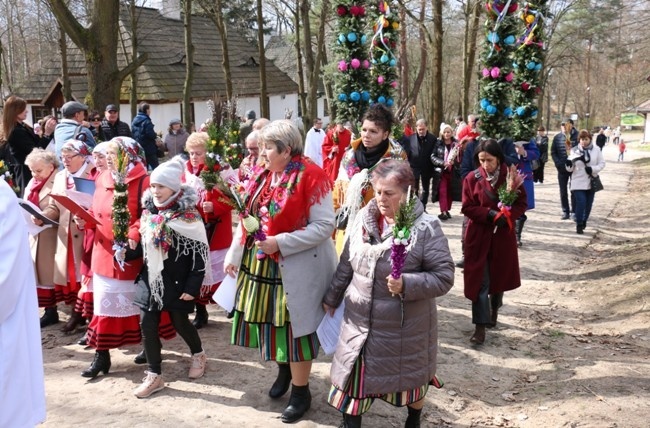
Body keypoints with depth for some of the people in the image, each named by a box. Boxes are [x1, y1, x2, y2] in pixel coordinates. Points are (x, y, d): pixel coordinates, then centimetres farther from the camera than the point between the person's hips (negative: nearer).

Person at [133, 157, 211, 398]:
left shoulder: (188, 215, -15)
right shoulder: (148, 212, 3)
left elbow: (199, 253, -14)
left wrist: (192, 286, -16)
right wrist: (135, 270, 13)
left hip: (176, 279, -5)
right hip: (151, 277, 5)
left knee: (179, 322, 9)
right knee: (147, 324, 1)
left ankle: (198, 355, 38)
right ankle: (154, 375, 13)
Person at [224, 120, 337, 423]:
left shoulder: (311, 176, -17)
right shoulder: (261, 174, 6)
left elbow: (324, 226, -20)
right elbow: (248, 218, 13)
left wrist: (280, 242, -23)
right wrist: (233, 255, 11)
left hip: (296, 268, -7)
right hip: (260, 263, 7)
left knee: (293, 326, 4)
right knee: (269, 319, 17)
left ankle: (301, 392, 22)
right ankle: (284, 368, 43)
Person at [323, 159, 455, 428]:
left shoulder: (426, 228, -16)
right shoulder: (363, 219, -2)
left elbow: (444, 276, -16)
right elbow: (346, 264, 10)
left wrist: (407, 284, -30)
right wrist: (332, 299, 18)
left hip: (405, 327, -3)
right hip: (360, 322, 3)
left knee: (409, 380, 19)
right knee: (352, 379, 11)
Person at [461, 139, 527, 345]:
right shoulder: (472, 179, -6)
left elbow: (521, 204, 0)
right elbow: (467, 208, -6)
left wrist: (506, 215, -19)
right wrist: (490, 214, -22)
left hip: (503, 235, 2)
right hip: (478, 236, -1)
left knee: (500, 275, 16)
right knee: (479, 280, -4)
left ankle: (494, 310, 43)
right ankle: (480, 326, 1)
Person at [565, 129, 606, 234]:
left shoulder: (596, 149, 0)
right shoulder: (574, 150, -3)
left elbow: (602, 163, 3)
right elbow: (570, 169, -1)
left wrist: (593, 169, -16)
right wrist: (569, 164, -25)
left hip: (591, 182, 3)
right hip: (578, 182, -2)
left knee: (588, 204, 12)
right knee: (581, 202, -15)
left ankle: (584, 221, 34)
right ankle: (579, 225, -3)